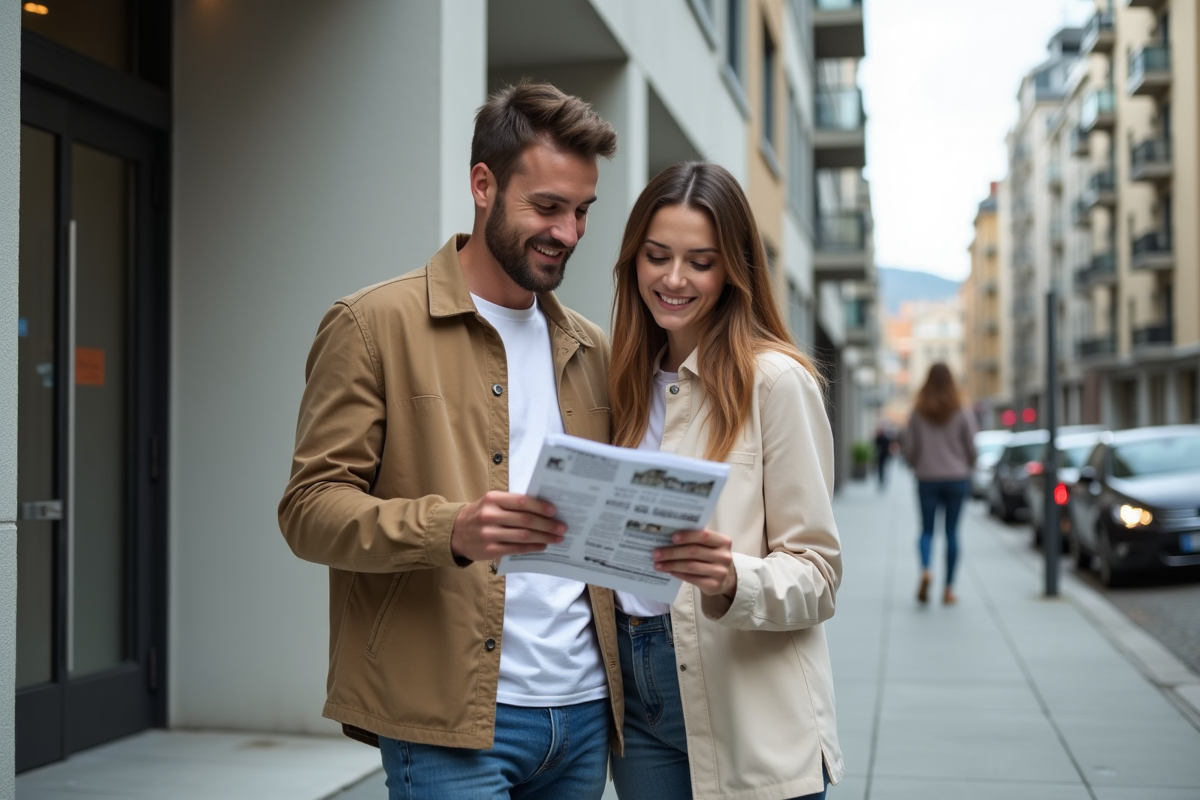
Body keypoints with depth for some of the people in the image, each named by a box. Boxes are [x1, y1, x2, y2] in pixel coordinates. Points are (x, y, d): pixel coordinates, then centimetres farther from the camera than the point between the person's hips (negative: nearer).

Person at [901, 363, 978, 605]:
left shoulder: (918, 413, -3)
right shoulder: (963, 412, -3)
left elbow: (909, 450, -1)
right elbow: (971, 448, 0)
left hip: (927, 478, 0)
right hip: (957, 477, 0)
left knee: (927, 529, 6)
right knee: (952, 531, 6)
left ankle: (925, 569, -23)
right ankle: (948, 589, 7)